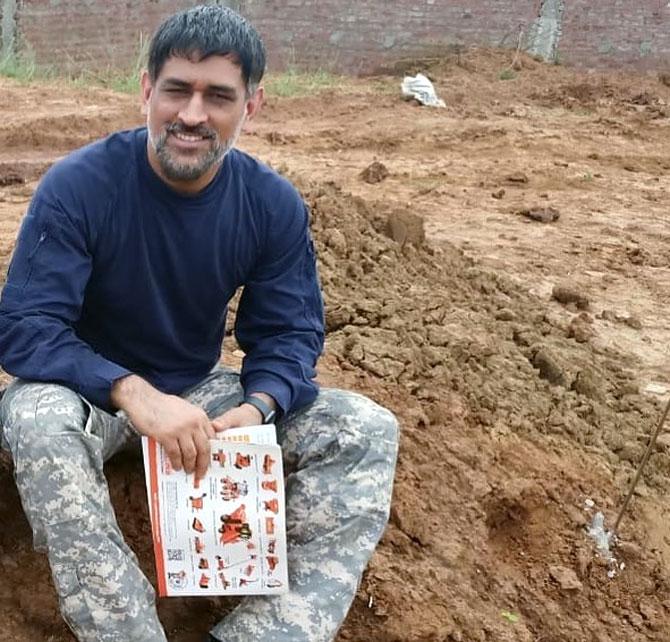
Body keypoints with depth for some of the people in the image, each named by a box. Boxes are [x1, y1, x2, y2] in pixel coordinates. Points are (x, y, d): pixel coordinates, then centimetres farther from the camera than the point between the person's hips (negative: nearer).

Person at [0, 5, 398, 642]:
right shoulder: (77, 186, -20)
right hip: (90, 391, -3)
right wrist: (134, 394, -40)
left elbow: (290, 333, -6)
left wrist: (255, 409, -29)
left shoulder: (274, 205, -10)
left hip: (200, 391, 4)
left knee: (367, 430, -15)